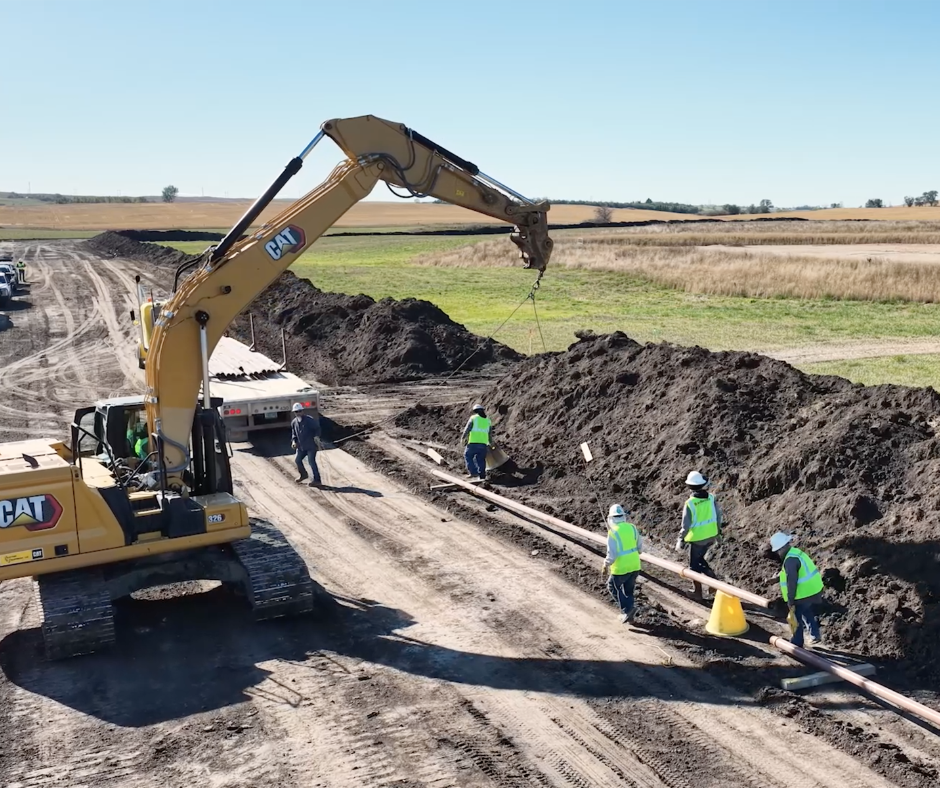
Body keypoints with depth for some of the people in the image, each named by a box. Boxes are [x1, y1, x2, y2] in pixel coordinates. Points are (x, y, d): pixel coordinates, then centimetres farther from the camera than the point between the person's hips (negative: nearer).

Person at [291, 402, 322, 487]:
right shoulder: (294, 422, 6)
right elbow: (294, 433, 18)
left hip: (311, 445, -7)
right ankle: (303, 474, 40)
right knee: (297, 460, 14)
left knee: (312, 461, -11)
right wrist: (293, 441, 0)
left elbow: (317, 428, -10)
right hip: (301, 446, 7)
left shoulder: (309, 420, -14)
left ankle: (317, 480, -5)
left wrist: (316, 436, -27)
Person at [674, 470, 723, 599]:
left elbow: (686, 525, -18)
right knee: (699, 559, 27)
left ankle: (698, 592, 22)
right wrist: (718, 531, 19)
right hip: (711, 536, 5)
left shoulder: (690, 503, -23)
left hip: (697, 538, -5)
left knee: (694, 564, 13)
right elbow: (718, 515, 3)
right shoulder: (711, 498, -8)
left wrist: (681, 541, -5)